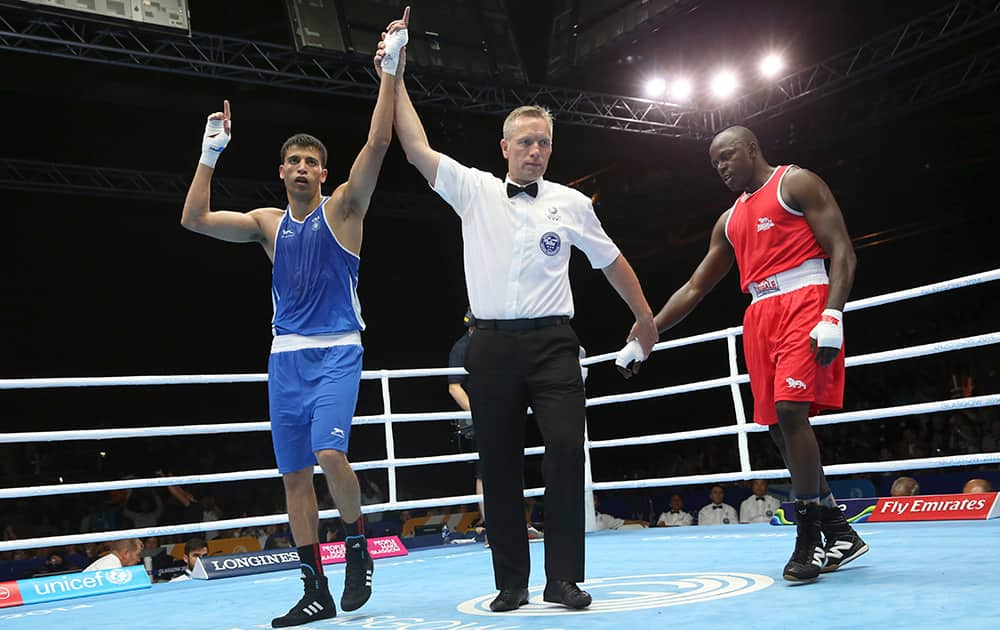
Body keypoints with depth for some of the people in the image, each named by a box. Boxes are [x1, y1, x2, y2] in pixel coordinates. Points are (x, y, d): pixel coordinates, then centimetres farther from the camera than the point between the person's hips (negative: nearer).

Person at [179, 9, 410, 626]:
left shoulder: (342, 208, 1)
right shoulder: (268, 222, 12)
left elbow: (377, 144, -11)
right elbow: (195, 218, 3)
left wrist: (391, 71, -17)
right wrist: (211, 153, -3)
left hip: (337, 351, -4)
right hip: (287, 355, 5)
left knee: (329, 453, -23)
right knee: (295, 474, 4)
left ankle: (358, 542, 5)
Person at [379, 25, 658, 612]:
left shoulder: (571, 203, 9)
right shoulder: (474, 190, 7)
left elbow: (612, 261, 19)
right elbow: (418, 149, 0)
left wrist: (645, 316, 25)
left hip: (552, 343, 0)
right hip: (493, 344, 1)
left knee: (567, 452, -11)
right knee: (500, 464, 3)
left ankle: (565, 578, -3)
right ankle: (512, 581, 13)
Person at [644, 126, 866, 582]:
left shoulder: (796, 183, 4)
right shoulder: (730, 220, 23)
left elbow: (842, 252, -5)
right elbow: (693, 289, 22)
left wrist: (832, 316, -20)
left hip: (804, 303, -7)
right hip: (760, 317, 7)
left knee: (789, 408, -21)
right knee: (778, 425, 2)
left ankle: (809, 538, -13)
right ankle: (841, 535, 13)